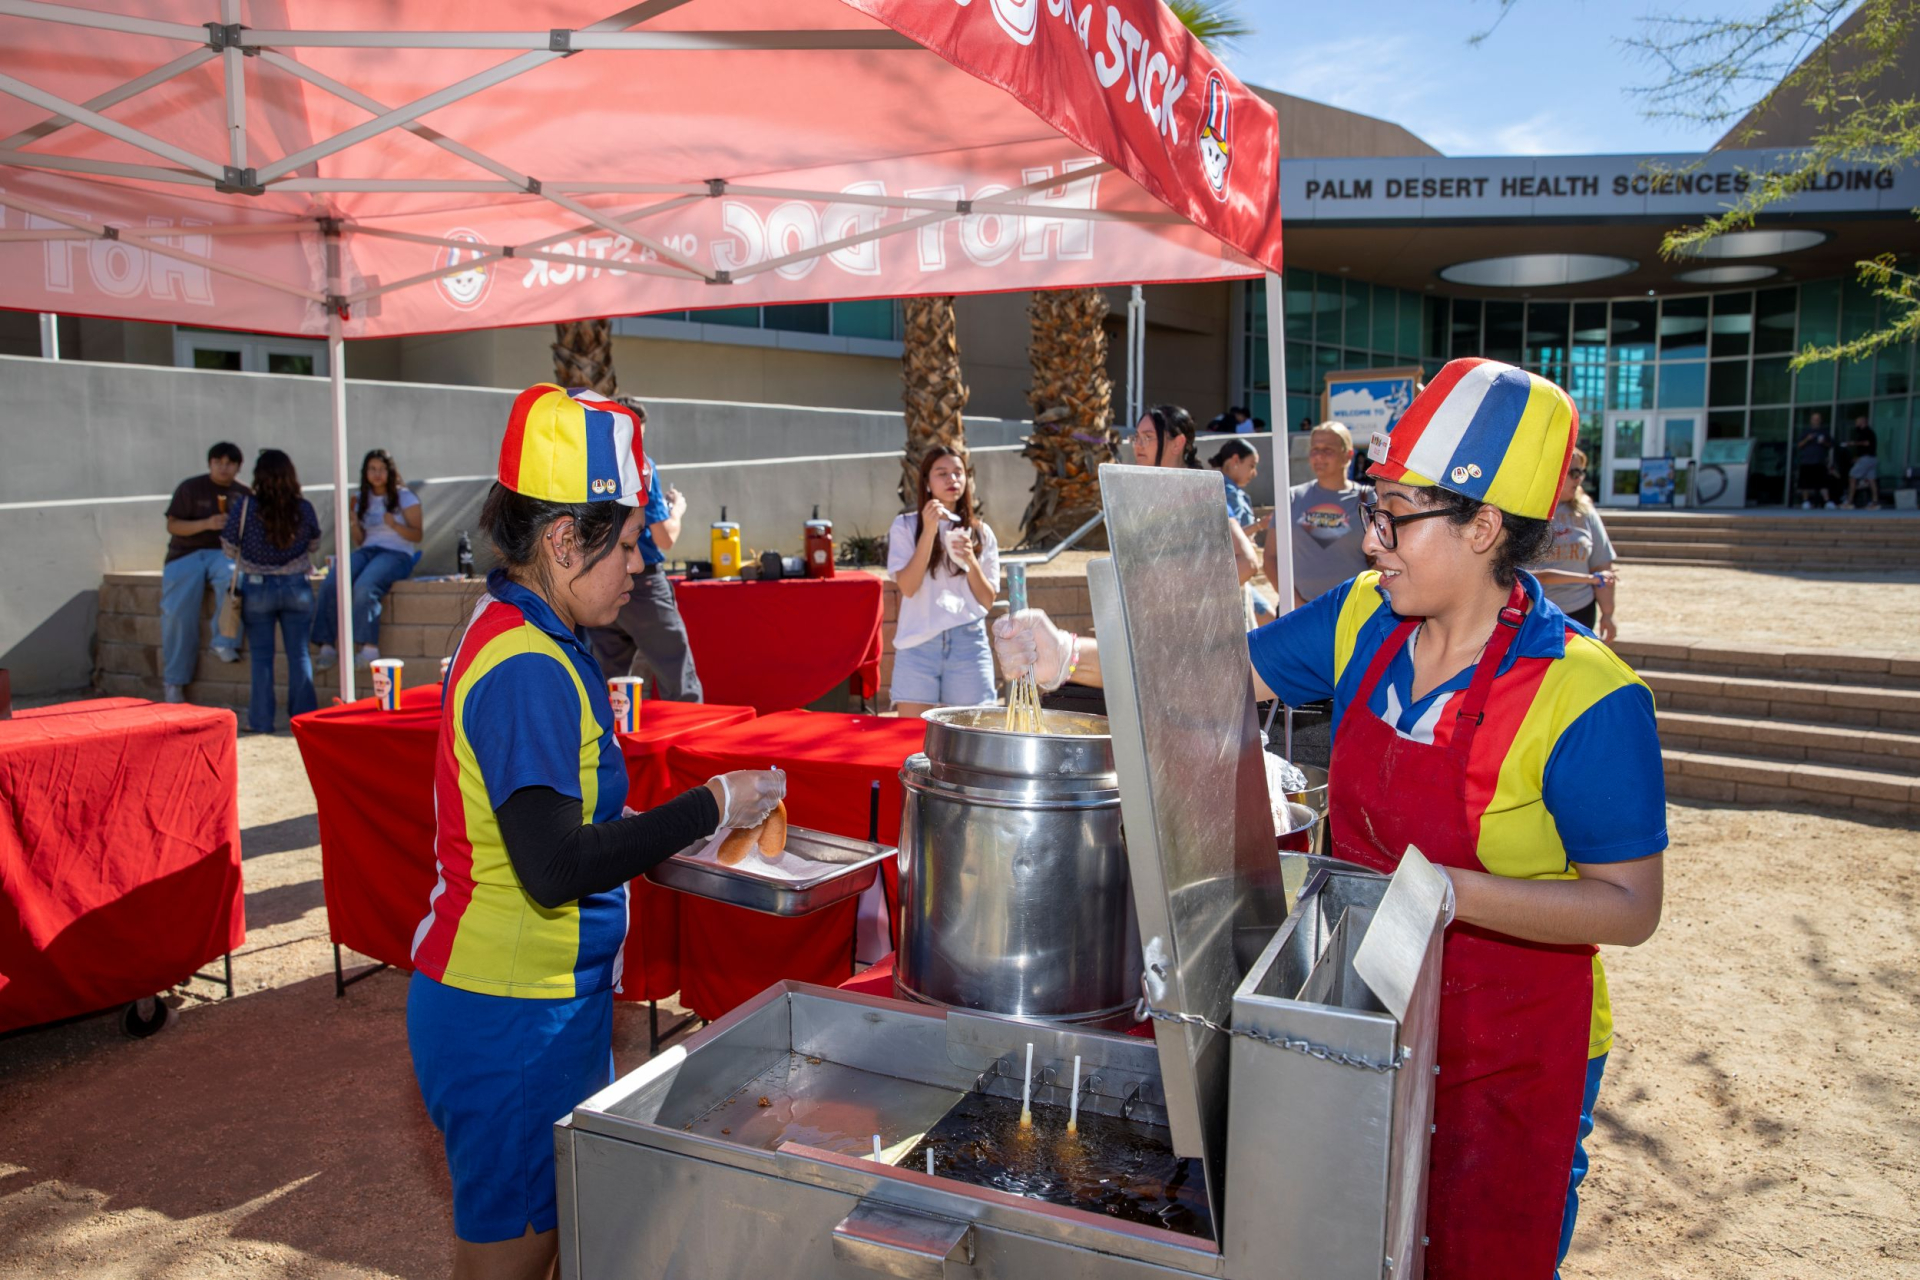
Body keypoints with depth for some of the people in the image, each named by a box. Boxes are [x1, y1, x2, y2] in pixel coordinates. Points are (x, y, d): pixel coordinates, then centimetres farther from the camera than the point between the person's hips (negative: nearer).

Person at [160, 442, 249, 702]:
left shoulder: (244, 494, 14)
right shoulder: (190, 488, 6)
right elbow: (172, 525, 0)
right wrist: (206, 524, -15)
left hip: (224, 553, 1)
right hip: (186, 554, -1)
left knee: (233, 576, -37)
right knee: (178, 610, -20)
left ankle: (225, 643, -32)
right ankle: (174, 682, -12)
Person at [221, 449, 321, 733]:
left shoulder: (245, 507, -11)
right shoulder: (304, 509, -6)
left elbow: (230, 548, -1)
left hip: (257, 589, -1)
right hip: (297, 587, 1)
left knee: (261, 657, 8)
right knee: (299, 654, 8)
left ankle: (261, 721, 11)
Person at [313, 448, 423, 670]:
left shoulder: (404, 497, 6)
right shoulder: (363, 500, 19)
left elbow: (417, 535, 0)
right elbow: (359, 541, 17)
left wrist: (394, 524, -17)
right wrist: (353, 521, -1)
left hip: (397, 553, -5)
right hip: (367, 551, 5)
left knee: (364, 587, -36)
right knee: (330, 584, -25)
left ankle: (370, 648, -36)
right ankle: (327, 646, -24)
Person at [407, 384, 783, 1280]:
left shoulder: (517, 637, 9)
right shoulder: (529, 669, -23)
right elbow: (556, 870, -28)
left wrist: (658, 830, 9)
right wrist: (711, 807, -21)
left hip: (540, 999, 9)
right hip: (512, 1019, -9)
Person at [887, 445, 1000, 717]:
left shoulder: (981, 533, 11)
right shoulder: (905, 526, 5)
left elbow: (987, 601, 8)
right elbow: (907, 587, -9)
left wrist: (970, 560, -8)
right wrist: (929, 531, -13)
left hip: (968, 645, 2)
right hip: (918, 644, -2)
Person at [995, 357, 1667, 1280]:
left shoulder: (1585, 697, -23)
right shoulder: (1364, 620, -7)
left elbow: (1630, 908, -19)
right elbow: (1223, 672, 3)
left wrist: (1448, 891, -31)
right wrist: (1071, 657, -8)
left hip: (1509, 1054, -5)